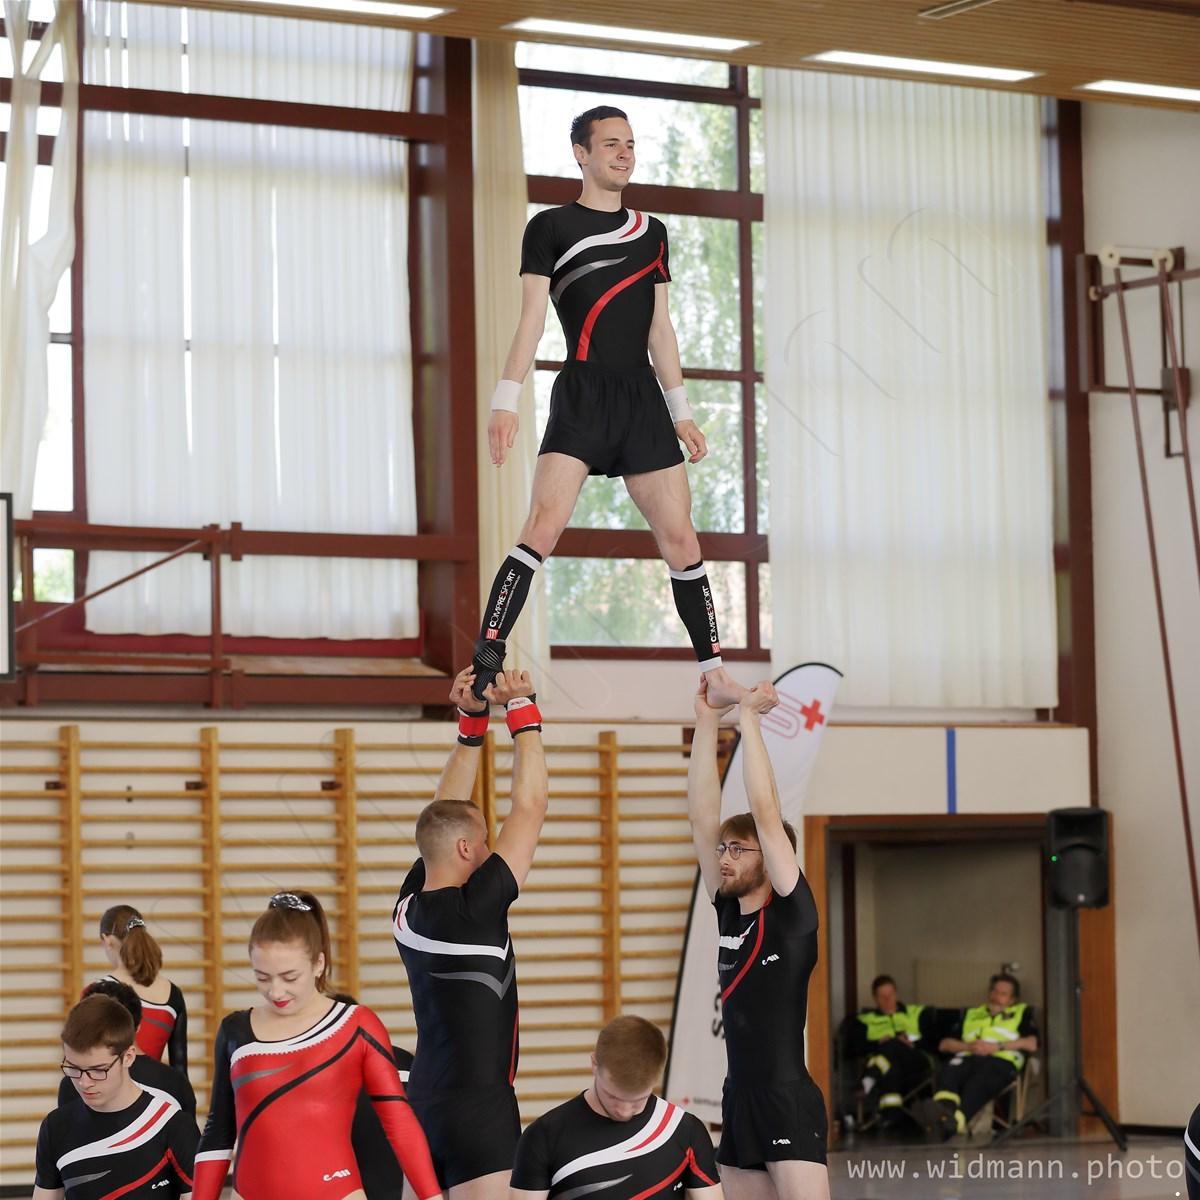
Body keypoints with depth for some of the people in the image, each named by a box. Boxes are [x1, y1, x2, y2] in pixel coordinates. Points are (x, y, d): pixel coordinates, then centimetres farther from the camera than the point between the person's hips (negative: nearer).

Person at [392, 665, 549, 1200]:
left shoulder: (409, 907, 3)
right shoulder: (472, 911, -16)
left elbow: (443, 817, 15)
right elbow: (530, 804, -13)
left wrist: (472, 722, 12)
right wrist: (521, 709, -4)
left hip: (422, 1103, 8)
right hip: (478, 1109, -8)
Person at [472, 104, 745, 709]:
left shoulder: (652, 232, 17)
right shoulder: (551, 228, 3)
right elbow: (531, 318, -3)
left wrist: (680, 410, 17)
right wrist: (506, 401, -13)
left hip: (643, 398, 5)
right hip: (582, 394, -5)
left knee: (680, 538, 3)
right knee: (543, 525, -20)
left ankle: (716, 676, 10)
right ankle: (485, 666, -22)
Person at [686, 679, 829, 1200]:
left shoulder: (792, 911, -7)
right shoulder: (729, 911, 11)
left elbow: (766, 812, -14)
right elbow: (702, 819, 7)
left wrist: (748, 717, -11)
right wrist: (707, 722, 3)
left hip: (789, 1102, -8)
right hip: (738, 1101, 8)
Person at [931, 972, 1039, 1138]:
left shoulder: (1022, 1013, 29)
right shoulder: (971, 1014, 37)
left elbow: (1032, 1044, 9)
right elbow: (944, 1044, 25)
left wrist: (996, 1046, -1)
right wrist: (967, 1046, 3)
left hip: (1000, 1061, -3)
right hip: (967, 1058, 3)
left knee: (978, 1082, -40)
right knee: (948, 1071, -36)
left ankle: (957, 1120, -67)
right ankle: (944, 1109, -66)